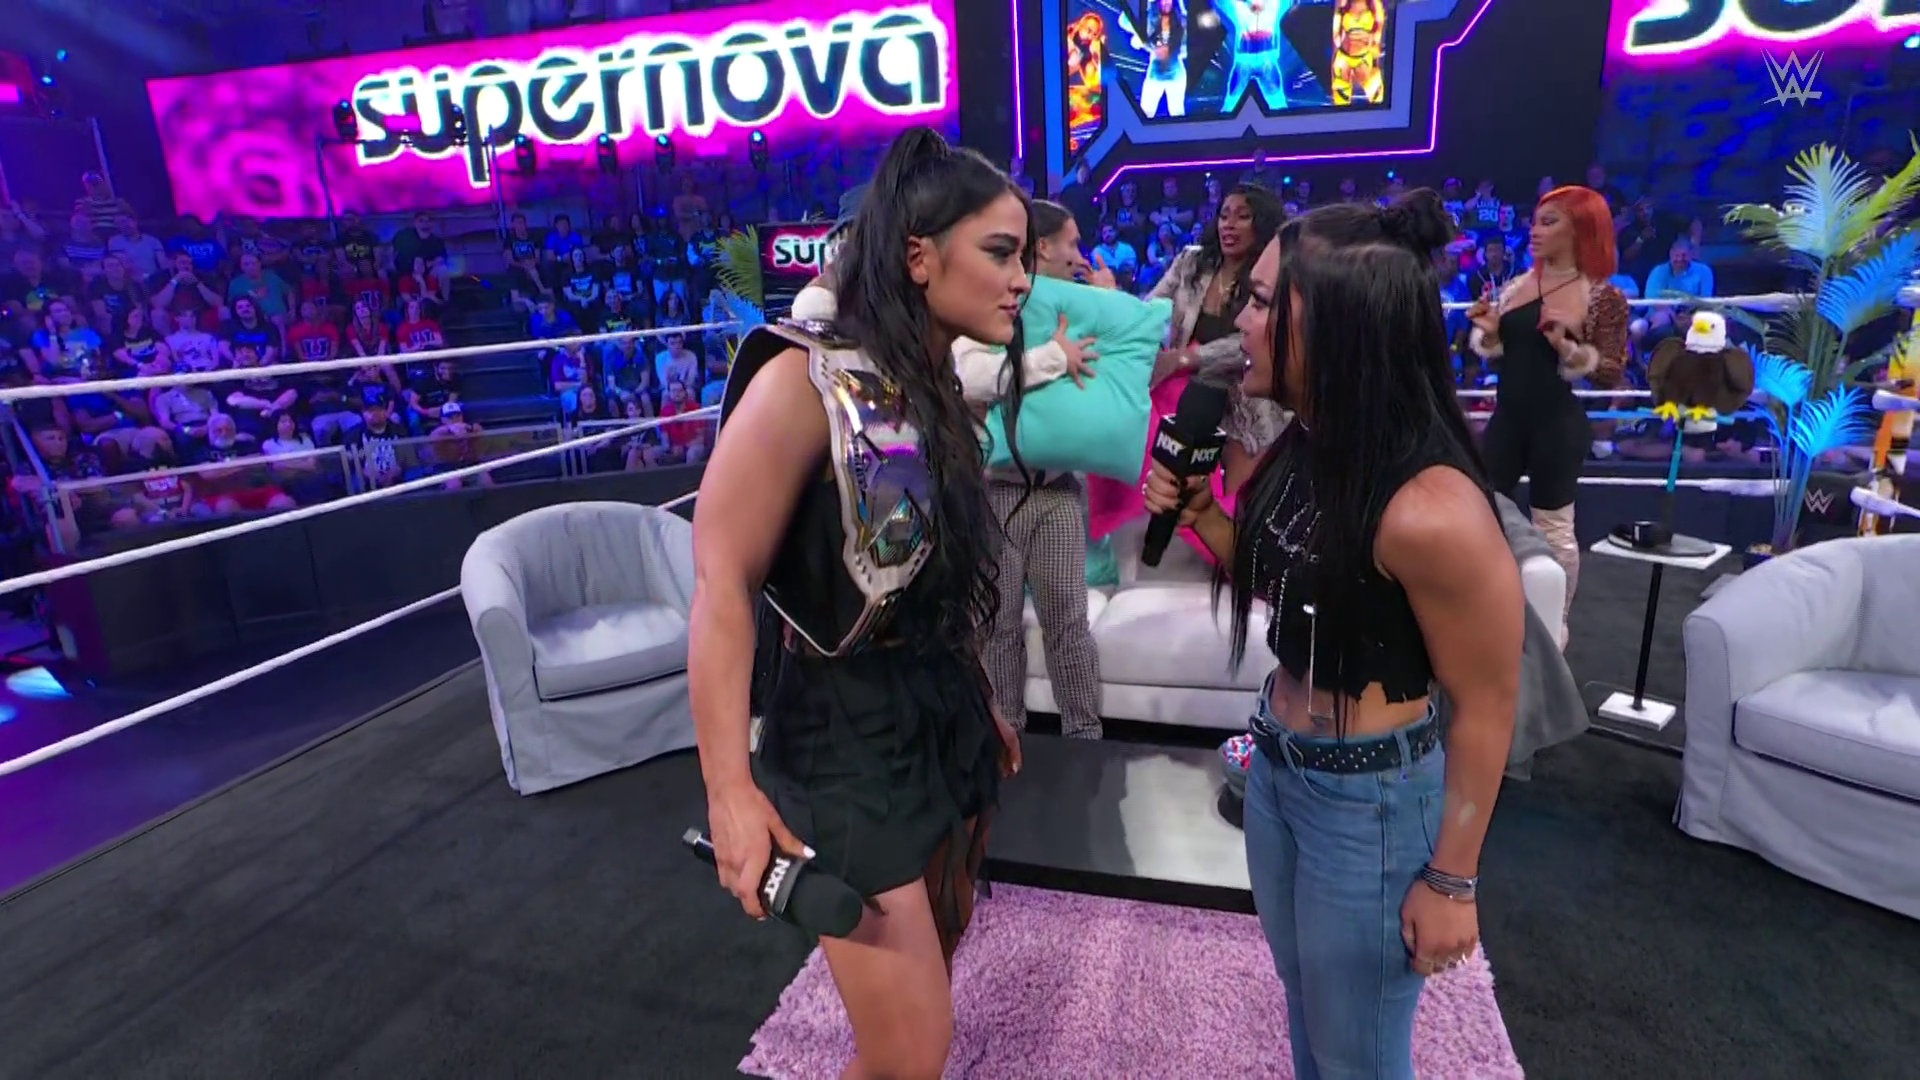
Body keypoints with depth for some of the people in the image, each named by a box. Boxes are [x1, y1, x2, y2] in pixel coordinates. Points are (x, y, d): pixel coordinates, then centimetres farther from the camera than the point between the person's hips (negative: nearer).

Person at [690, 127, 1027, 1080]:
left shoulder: (936, 391, 7)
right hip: (848, 737, -8)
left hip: (947, 721, 8)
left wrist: (981, 708, 18)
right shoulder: (808, 378, -17)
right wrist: (731, 790, -21)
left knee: (932, 982, 22)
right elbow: (722, 581, -20)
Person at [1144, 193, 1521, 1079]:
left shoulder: (1428, 510, -29)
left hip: (1370, 798, -7)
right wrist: (1198, 510, -7)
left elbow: (1484, 709, -18)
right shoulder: (1300, 446, -4)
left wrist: (1450, 880, -10)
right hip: (1276, 766, 8)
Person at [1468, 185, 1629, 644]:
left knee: (1554, 527, 7)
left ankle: (1555, 623, 23)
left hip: (1557, 423, -5)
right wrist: (1488, 331, -9)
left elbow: (1612, 374, -9)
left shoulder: (1604, 297, -6)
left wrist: (1567, 347, -24)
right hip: (1507, 416, 5)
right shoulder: (1516, 285, 7)